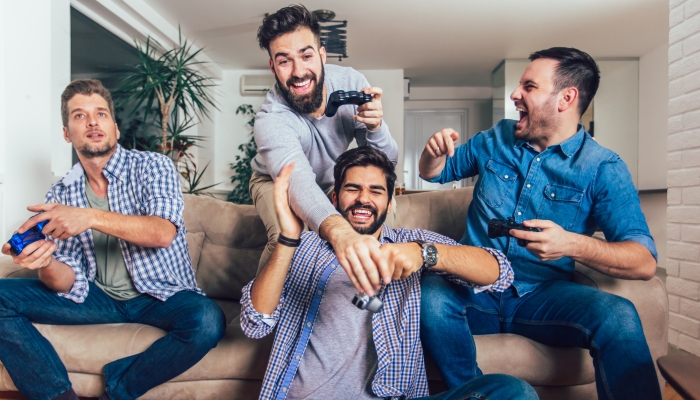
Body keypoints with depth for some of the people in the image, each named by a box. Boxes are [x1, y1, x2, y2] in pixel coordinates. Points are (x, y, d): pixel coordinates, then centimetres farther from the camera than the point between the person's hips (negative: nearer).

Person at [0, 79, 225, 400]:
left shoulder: (152, 166, -6)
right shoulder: (60, 195, 3)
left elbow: (164, 233, -23)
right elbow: (69, 283, -2)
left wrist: (91, 217, -35)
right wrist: (46, 265, -25)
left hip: (160, 297, -3)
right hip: (98, 297, 4)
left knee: (207, 320, -33)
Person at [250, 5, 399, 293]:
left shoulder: (351, 82, -24)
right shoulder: (271, 119, -36)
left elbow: (386, 161, -18)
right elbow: (299, 181, -56)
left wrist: (375, 127, -41)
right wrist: (339, 231, -77)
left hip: (329, 181, 5)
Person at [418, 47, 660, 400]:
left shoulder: (603, 168, -2)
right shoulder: (495, 140, 8)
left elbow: (645, 262, -9)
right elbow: (433, 173, 21)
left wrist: (573, 245, -29)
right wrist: (436, 150, -4)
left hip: (543, 296, -2)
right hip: (477, 288, 3)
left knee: (618, 316, -32)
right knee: (430, 294, -30)